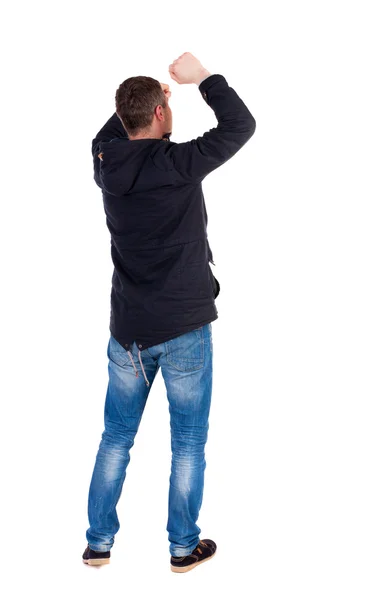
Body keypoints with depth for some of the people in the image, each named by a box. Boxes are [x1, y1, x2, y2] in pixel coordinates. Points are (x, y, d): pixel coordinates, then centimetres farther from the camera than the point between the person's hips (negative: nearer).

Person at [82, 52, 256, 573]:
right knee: (188, 443, 9)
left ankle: (98, 543, 22)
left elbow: (107, 135, 24)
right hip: (184, 329, -5)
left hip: (127, 331, 5)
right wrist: (202, 77, -1)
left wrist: (145, 97, 20)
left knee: (116, 438, 15)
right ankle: (184, 547, 19)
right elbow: (241, 125, -9)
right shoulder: (179, 164, -17)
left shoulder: (107, 165, 0)